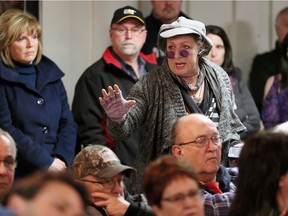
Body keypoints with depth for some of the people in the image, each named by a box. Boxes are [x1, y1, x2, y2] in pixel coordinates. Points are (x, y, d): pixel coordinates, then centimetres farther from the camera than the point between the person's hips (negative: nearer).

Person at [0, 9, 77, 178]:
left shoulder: (51, 74, 15)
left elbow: (67, 122, 11)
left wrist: (62, 159, -6)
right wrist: (46, 162, -12)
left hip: (57, 170, 4)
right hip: (19, 175, -4)